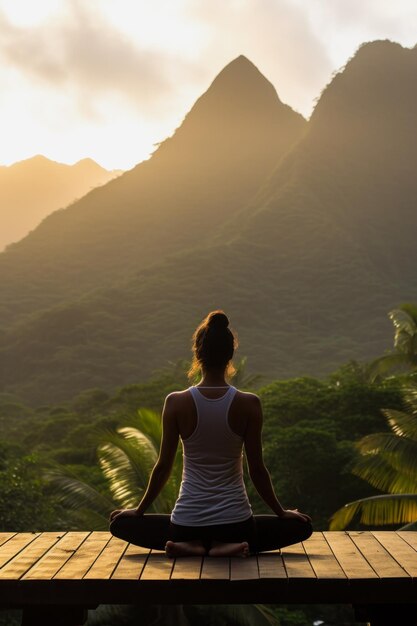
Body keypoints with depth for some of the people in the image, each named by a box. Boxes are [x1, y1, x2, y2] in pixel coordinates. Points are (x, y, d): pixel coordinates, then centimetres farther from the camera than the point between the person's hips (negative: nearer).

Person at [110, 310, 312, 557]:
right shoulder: (249, 404, -9)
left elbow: (163, 466, -1)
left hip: (187, 522, 1)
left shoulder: (176, 403, -9)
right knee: (302, 526, 26)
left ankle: (190, 545, 0)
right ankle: (227, 546, 0)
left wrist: (140, 510, 15)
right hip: (236, 522, 0)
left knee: (120, 522, 27)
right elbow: (257, 470, -3)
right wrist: (282, 513, 14)